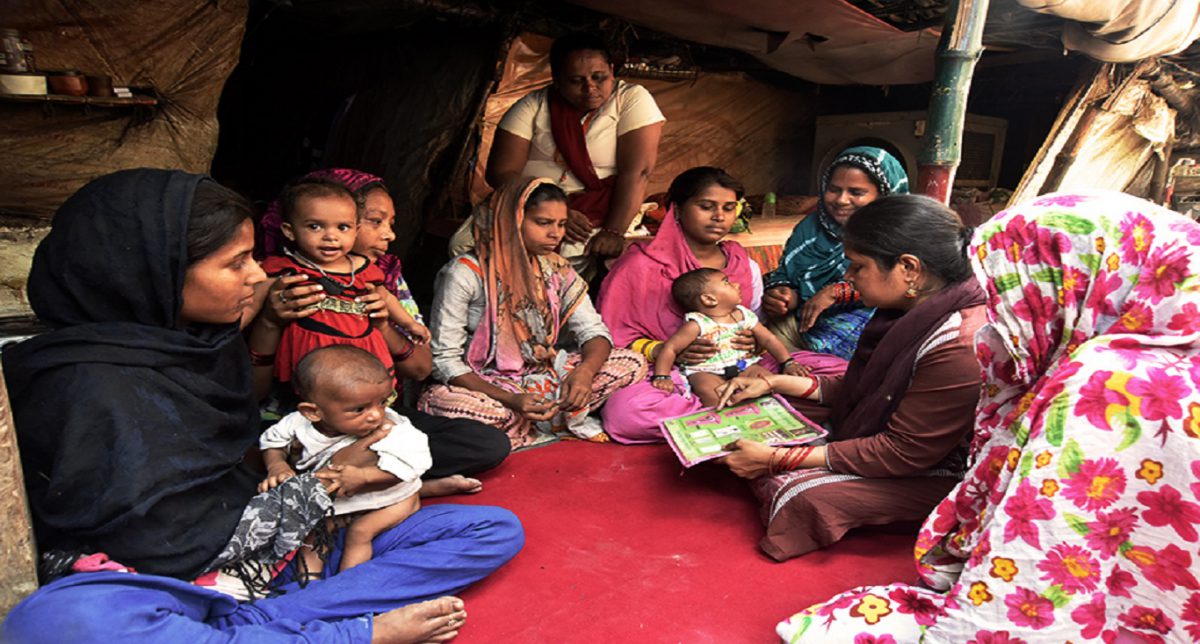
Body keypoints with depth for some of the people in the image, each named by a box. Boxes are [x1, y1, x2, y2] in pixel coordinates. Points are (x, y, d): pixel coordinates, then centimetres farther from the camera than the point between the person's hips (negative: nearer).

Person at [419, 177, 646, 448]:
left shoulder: (557, 270, 1)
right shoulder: (466, 274, -15)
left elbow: (595, 332, -1)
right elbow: (444, 359, -17)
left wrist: (585, 370, -26)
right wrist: (511, 400, -30)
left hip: (543, 376, 4)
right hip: (485, 384, -3)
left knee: (632, 363, -10)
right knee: (439, 401, -38)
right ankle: (563, 421, -20)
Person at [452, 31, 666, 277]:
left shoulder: (633, 100, -5)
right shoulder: (533, 106, 0)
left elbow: (637, 171, -14)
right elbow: (500, 171, -6)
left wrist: (614, 232, -25)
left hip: (594, 216, -2)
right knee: (463, 246, -20)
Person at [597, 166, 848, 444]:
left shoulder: (745, 267, 15)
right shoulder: (642, 265, 1)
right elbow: (611, 336, -1)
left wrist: (754, 342, -5)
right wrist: (664, 351, -19)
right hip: (670, 373, -4)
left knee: (838, 370, -13)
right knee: (623, 411, -39)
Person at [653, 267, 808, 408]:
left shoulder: (743, 315, 4)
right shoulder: (697, 325, -13)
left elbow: (768, 339, 11)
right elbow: (670, 348, -13)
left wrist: (788, 363, 4)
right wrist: (661, 377, -21)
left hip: (742, 367, 5)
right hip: (706, 372, -5)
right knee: (708, 389, -35)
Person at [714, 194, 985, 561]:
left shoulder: (958, 347, -33)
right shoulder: (917, 310, -5)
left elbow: (901, 454, -27)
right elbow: (857, 390, 9)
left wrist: (777, 459, -25)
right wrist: (773, 383, 2)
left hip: (934, 474, -8)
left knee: (800, 495, -28)